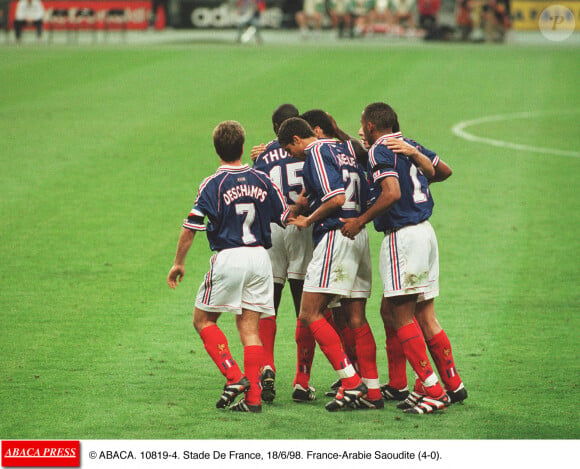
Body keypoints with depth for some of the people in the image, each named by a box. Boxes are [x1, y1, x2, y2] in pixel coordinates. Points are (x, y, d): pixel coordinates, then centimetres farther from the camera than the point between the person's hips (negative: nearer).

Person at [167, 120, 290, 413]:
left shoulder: (213, 184, -6)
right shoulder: (261, 180, 5)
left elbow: (191, 227, -7)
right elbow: (285, 217, 13)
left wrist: (178, 263, 3)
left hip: (228, 259, -4)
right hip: (260, 258, 4)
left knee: (203, 320, 10)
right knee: (250, 328, 6)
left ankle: (234, 376, -6)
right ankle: (253, 397, -1)